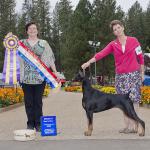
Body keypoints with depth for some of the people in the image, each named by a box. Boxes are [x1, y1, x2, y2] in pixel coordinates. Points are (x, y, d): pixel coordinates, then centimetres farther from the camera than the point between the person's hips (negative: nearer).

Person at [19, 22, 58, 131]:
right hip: (26, 77, 1)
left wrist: (55, 72, 0)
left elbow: (50, 58, 7)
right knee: (28, 101, 3)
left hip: (40, 77, -1)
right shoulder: (22, 43, 12)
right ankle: (30, 124, 12)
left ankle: (38, 124, 8)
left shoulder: (43, 43, 10)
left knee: (38, 101, 1)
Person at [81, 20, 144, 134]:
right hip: (120, 76, 3)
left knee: (133, 99, -7)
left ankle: (133, 126, -7)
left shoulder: (133, 41, 2)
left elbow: (140, 57, 6)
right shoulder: (113, 44, 5)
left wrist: (142, 73, 4)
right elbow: (101, 54, -9)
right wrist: (89, 62, -23)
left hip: (134, 74, -2)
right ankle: (128, 125, 8)